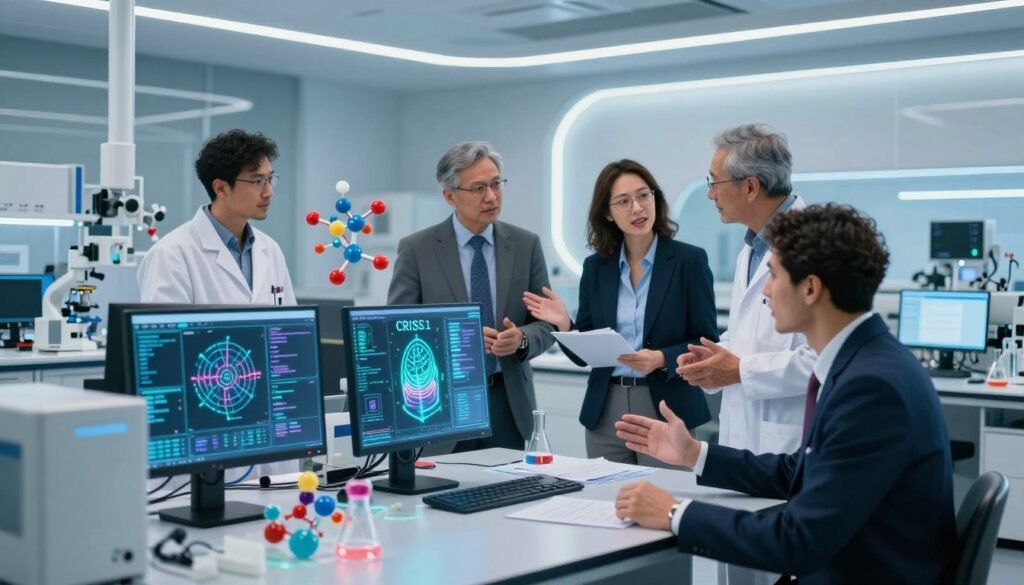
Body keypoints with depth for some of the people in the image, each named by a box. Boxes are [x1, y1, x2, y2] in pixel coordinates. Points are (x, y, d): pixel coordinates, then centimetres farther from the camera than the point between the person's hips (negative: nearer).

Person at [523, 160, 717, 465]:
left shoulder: (689, 260, -4)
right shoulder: (595, 267, 6)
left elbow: (707, 343, -4)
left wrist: (662, 359, -21)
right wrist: (565, 325, -11)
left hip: (666, 409, -3)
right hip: (605, 412, 3)